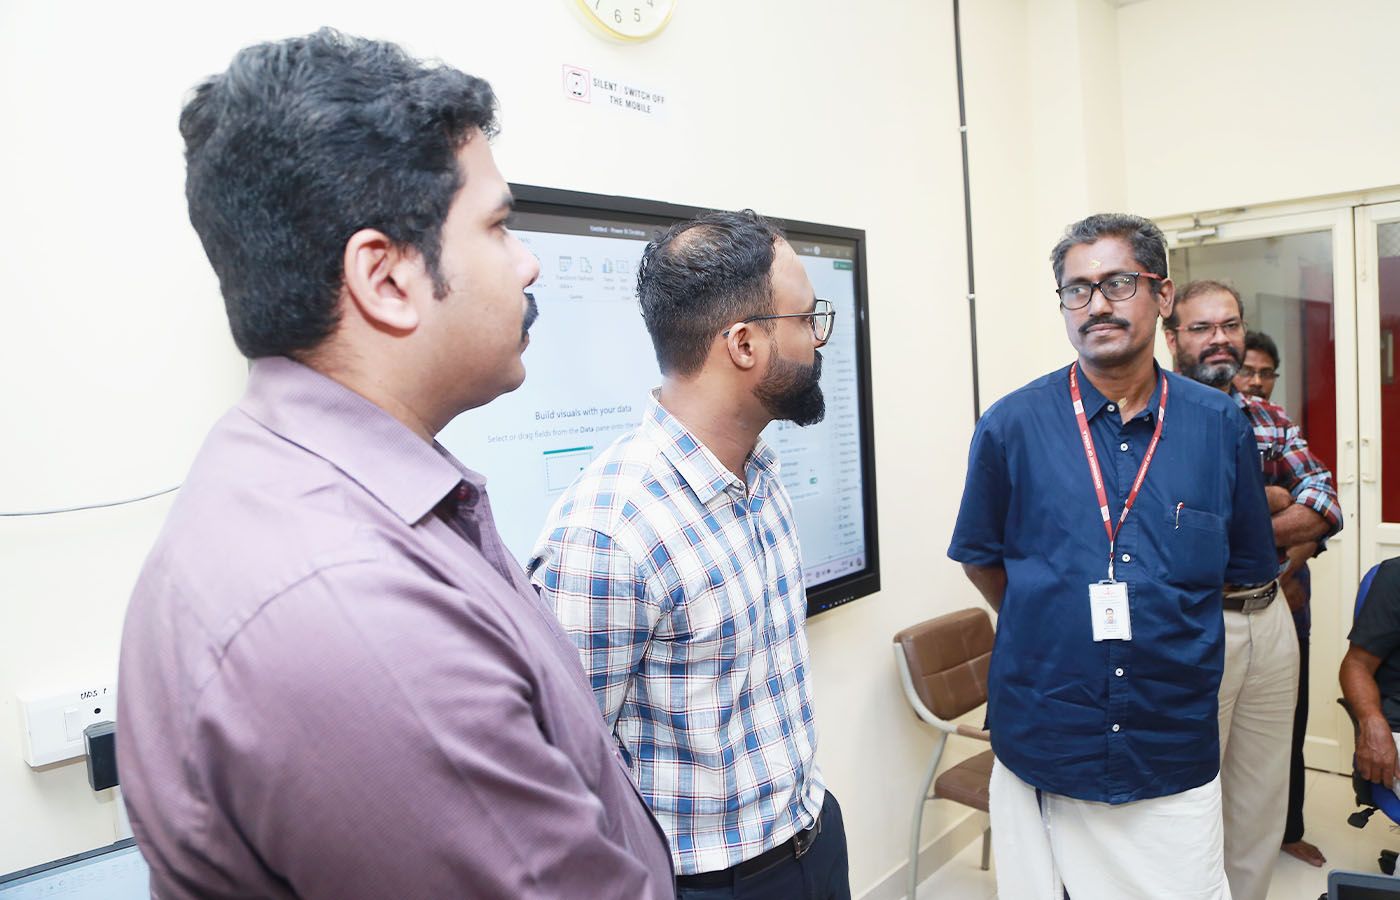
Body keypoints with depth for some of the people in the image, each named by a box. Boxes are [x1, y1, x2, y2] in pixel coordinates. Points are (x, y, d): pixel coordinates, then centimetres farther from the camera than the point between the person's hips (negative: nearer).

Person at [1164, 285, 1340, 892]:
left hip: (1271, 620, 6)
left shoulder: (1271, 420, 10)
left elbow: (1326, 506, 0)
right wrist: (1273, 500, -11)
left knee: (1263, 792, 18)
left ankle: (1249, 891, 35)